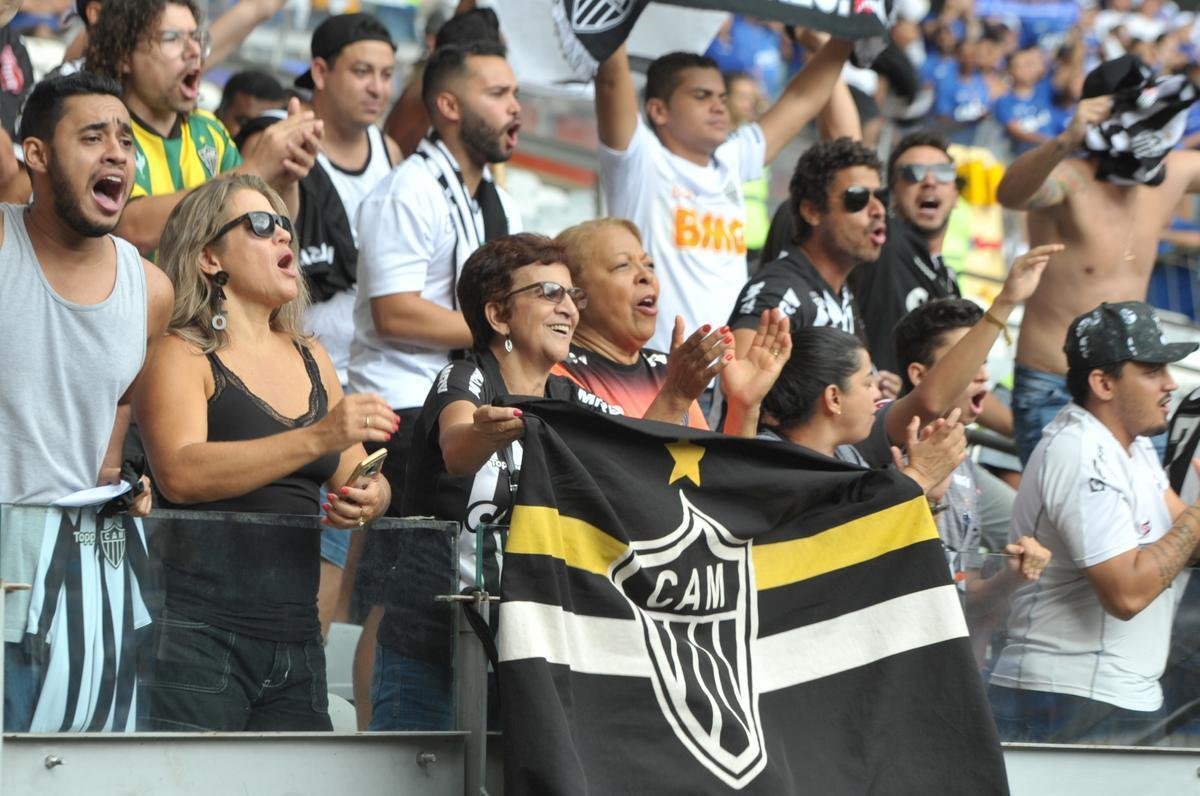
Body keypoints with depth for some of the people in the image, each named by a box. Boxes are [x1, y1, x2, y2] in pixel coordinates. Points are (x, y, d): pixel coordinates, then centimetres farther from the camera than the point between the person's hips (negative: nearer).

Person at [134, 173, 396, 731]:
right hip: (199, 636, -6)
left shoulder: (310, 359, 19)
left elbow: (359, 477, 22)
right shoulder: (182, 355, -1)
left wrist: (368, 498, -3)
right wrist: (318, 438, -26)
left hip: (295, 639, 6)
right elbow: (179, 473, -18)